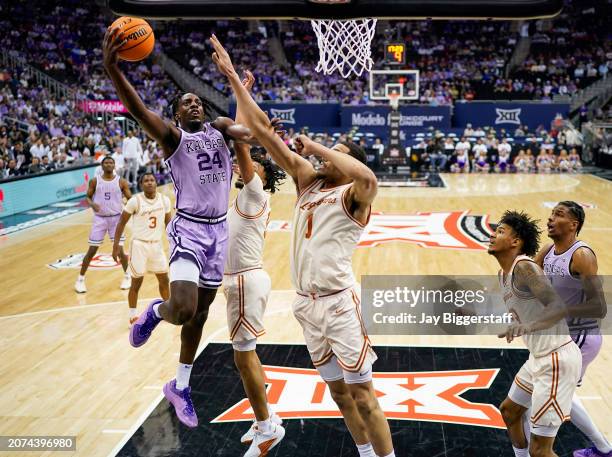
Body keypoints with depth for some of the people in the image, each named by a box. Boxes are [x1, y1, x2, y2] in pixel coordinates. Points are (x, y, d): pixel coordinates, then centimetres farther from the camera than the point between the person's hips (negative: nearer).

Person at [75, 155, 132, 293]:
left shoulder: (121, 182, -2)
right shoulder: (95, 181, -1)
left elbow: (130, 199, 0)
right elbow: (88, 197, 6)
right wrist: (92, 204, -16)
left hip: (116, 218, 0)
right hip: (99, 218, 0)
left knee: (119, 250, -1)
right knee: (92, 251, -1)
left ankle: (127, 276, 22)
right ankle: (80, 279, 11)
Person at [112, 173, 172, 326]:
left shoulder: (164, 200, -2)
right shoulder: (135, 201, -14)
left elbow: (169, 224, 9)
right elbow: (122, 223, -6)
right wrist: (115, 246, -9)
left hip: (157, 245, 4)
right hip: (139, 245, -4)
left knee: (164, 279, 12)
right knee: (136, 282, 2)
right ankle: (132, 316, 17)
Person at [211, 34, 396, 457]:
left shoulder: (355, 195, -9)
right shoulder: (307, 179, 8)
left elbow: (369, 177, -36)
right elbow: (262, 127, 7)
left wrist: (316, 146, -23)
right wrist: (232, 75, 6)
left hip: (339, 301, -7)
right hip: (307, 302, 7)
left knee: (362, 393, 0)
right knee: (338, 390, 18)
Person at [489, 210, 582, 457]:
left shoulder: (524, 267, -20)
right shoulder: (504, 273, 8)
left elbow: (560, 306, -33)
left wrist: (528, 326, -49)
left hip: (557, 360, -10)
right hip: (539, 357, 10)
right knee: (509, 411, 28)